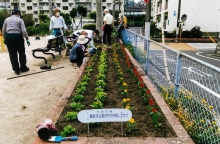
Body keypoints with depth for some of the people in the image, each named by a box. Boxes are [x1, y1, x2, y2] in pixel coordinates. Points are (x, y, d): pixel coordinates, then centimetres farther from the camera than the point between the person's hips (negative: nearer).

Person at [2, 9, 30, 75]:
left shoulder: (6, 19, 14)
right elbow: (23, 31, -9)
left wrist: (5, 39, 22)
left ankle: (16, 70, 10)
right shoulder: (20, 20, 2)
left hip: (9, 37, 3)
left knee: (12, 54, 6)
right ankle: (23, 68, 17)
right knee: (21, 53, 10)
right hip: (18, 36, -3)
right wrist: (27, 39, -7)